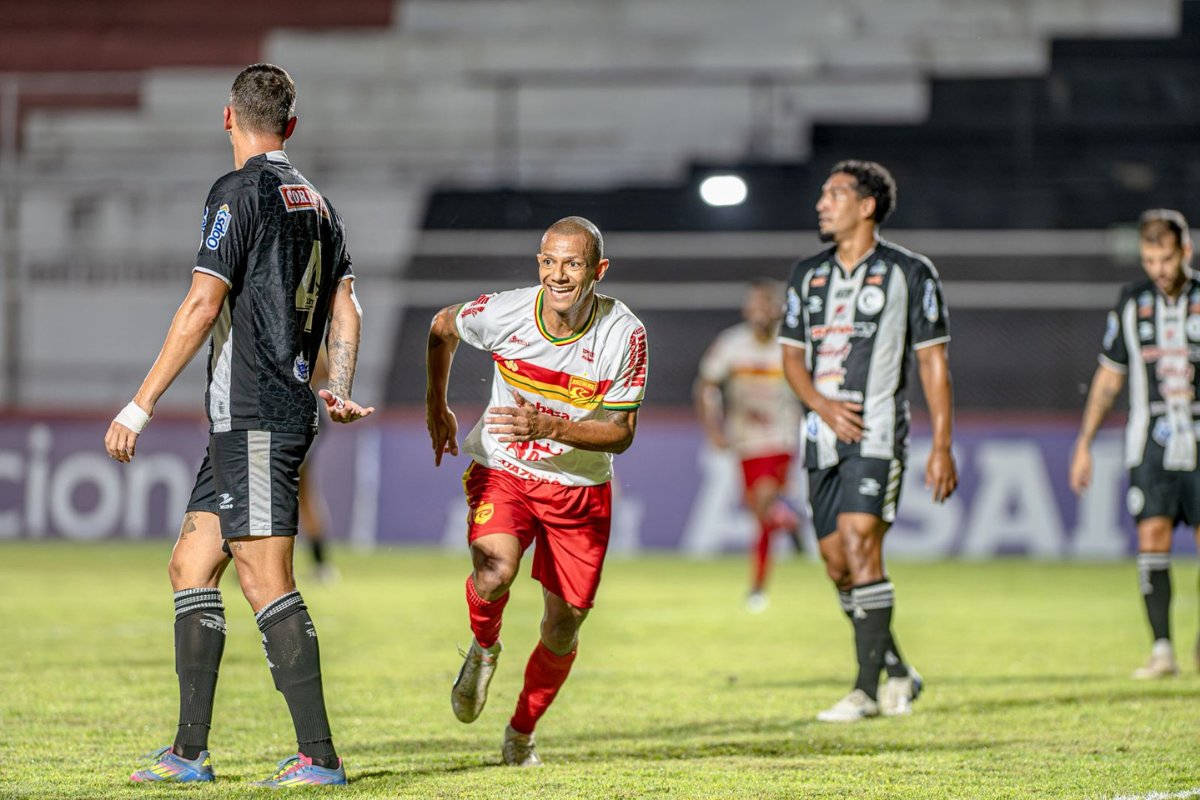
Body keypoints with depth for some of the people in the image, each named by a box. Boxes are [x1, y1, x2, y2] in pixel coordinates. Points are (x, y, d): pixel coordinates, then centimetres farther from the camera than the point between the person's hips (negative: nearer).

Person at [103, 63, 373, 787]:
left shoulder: (242, 191, -10)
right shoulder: (316, 200, 16)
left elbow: (202, 307, -15)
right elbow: (345, 305, 17)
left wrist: (139, 407, -13)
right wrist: (340, 391, 14)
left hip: (254, 415, -9)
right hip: (290, 408, 9)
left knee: (266, 582, -10)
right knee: (191, 566, 11)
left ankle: (320, 756, -12)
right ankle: (190, 753, 11)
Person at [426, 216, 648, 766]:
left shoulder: (624, 334, -17)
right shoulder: (503, 313, -16)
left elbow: (621, 432, -13)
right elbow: (443, 327, 7)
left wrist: (549, 427, -29)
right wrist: (436, 406, 12)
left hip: (580, 488, 1)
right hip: (502, 472, -1)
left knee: (564, 625, 4)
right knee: (495, 569, -30)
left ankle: (522, 732, 30)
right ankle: (484, 648, 6)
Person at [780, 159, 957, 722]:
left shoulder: (909, 273, -1)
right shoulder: (807, 274, 14)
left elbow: (932, 360, 0)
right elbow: (792, 354, 14)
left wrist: (942, 446, -5)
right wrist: (822, 405, -6)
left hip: (877, 429, -6)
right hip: (823, 435, 6)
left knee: (859, 542, -18)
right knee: (836, 561, 4)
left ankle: (867, 689, -16)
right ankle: (897, 673, 21)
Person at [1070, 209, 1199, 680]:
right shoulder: (1132, 303, 6)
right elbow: (1108, 377, 14)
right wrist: (1084, 444, 12)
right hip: (1150, 446, 1)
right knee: (1152, 538, -11)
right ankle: (1161, 649, -8)